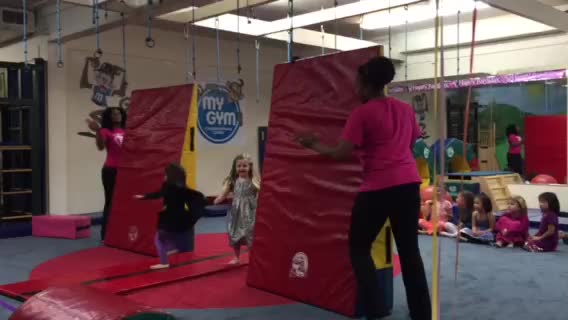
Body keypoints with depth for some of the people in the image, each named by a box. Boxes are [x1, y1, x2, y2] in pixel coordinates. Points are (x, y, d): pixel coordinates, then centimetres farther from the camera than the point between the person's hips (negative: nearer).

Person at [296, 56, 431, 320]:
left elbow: (340, 154, -11)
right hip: (409, 184, 6)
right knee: (409, 250, 13)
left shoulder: (362, 113, -7)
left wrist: (314, 144, 3)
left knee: (359, 248, 9)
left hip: (378, 188, -6)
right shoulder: (406, 109, 12)